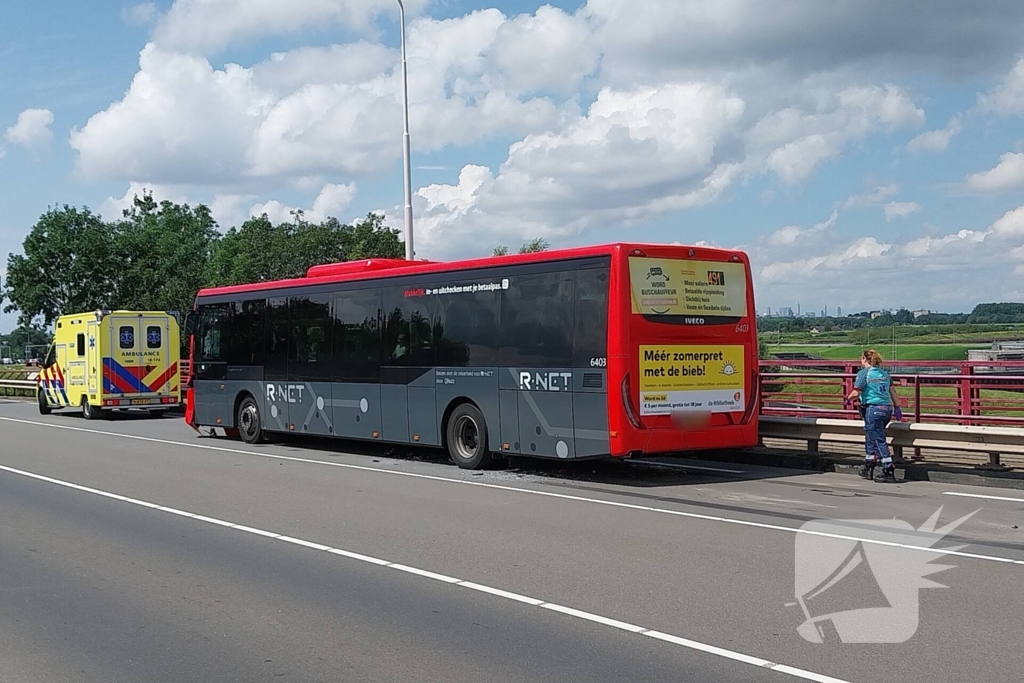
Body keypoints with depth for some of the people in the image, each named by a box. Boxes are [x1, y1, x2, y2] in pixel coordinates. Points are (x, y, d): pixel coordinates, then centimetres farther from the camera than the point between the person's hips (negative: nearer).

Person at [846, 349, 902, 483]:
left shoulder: (864, 373, -8)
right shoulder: (884, 373, 13)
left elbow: (856, 393, -14)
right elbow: (892, 391, 15)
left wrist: (848, 399, 5)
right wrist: (897, 408, 20)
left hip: (873, 409, -7)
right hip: (887, 409, 7)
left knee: (878, 441, -4)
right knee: (871, 438, 20)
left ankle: (889, 471, -7)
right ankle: (868, 467, 27)